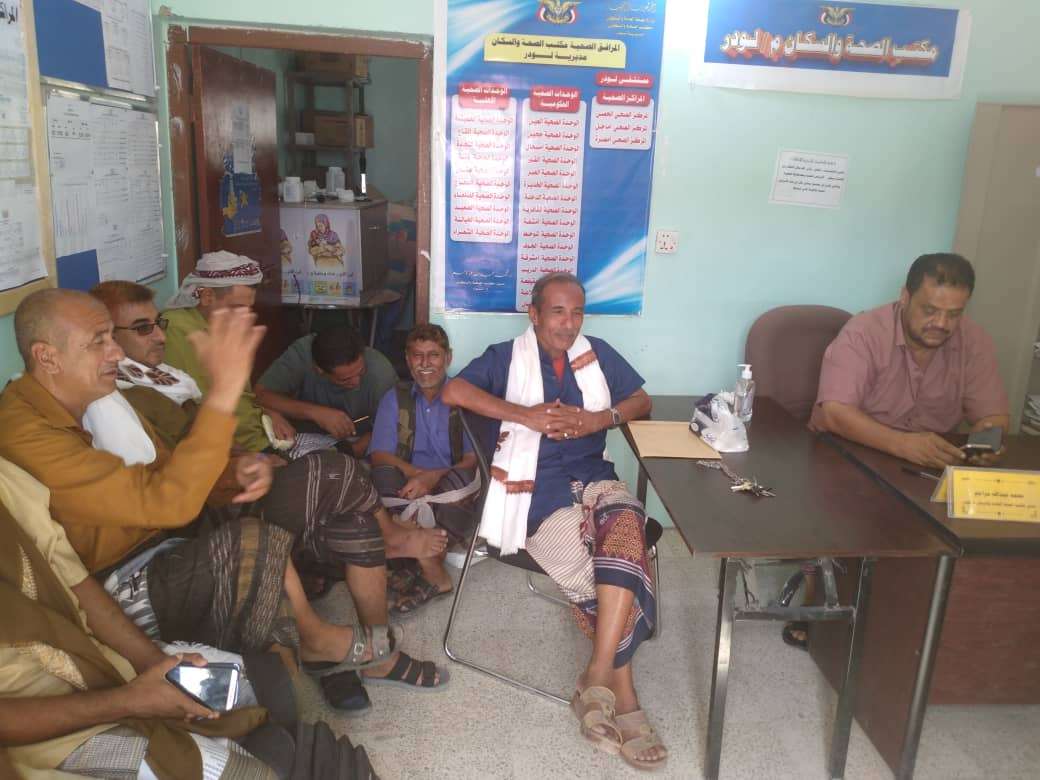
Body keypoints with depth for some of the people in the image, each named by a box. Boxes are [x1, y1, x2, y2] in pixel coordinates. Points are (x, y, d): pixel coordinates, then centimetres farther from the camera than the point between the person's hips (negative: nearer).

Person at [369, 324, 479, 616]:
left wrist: (434, 477, -24)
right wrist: (419, 474, -19)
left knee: (462, 480, -34)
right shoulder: (395, 398, 13)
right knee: (384, 476, -30)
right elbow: (379, 456, 0)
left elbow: (474, 460, -5)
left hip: (450, 494, -1)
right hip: (406, 489, 2)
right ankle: (433, 572, -26)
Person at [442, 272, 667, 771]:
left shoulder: (598, 354, 20)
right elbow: (452, 392, -6)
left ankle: (598, 677, -27)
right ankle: (621, 692, -9)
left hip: (592, 478, 3)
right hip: (537, 488, -3)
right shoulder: (508, 356, 8)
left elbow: (641, 400, 19)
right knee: (611, 572, -24)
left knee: (626, 520, -32)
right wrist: (527, 415, -15)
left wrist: (597, 419, -3)